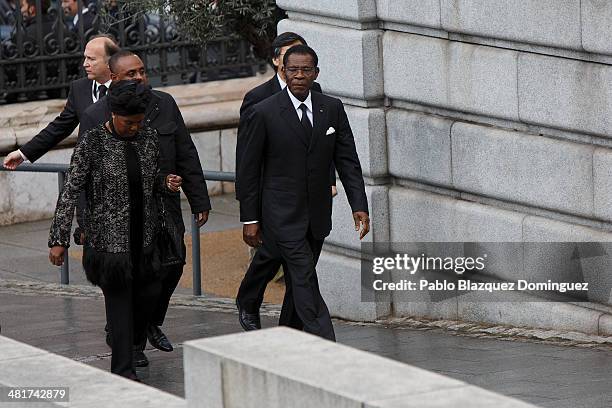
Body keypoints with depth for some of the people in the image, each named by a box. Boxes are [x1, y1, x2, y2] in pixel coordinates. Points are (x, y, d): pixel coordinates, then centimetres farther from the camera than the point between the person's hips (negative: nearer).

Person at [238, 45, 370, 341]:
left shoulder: (332, 109, 4)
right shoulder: (265, 113, -7)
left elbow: (348, 161, 4)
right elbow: (249, 169, -2)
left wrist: (359, 206, -6)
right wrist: (249, 219, -4)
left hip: (317, 215, 4)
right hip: (282, 214, -4)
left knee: (300, 282, 12)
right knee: (305, 282, -13)